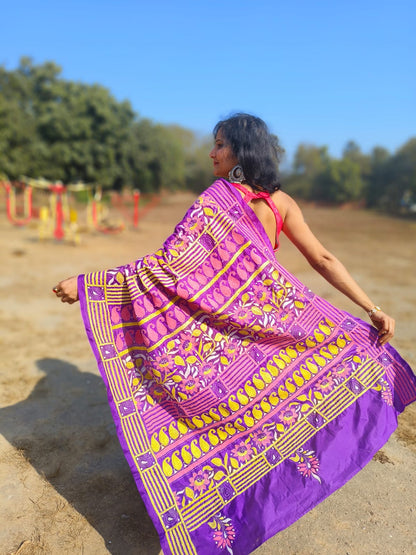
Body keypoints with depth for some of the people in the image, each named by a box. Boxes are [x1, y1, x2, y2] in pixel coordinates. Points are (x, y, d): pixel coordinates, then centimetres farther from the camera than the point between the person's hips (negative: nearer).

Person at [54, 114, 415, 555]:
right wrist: (372, 310, 0)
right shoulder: (280, 203, -4)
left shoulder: (215, 200, -19)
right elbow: (324, 261, -7)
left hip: (211, 331, -4)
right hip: (267, 323, 4)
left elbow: (167, 266, -25)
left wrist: (85, 284, -23)